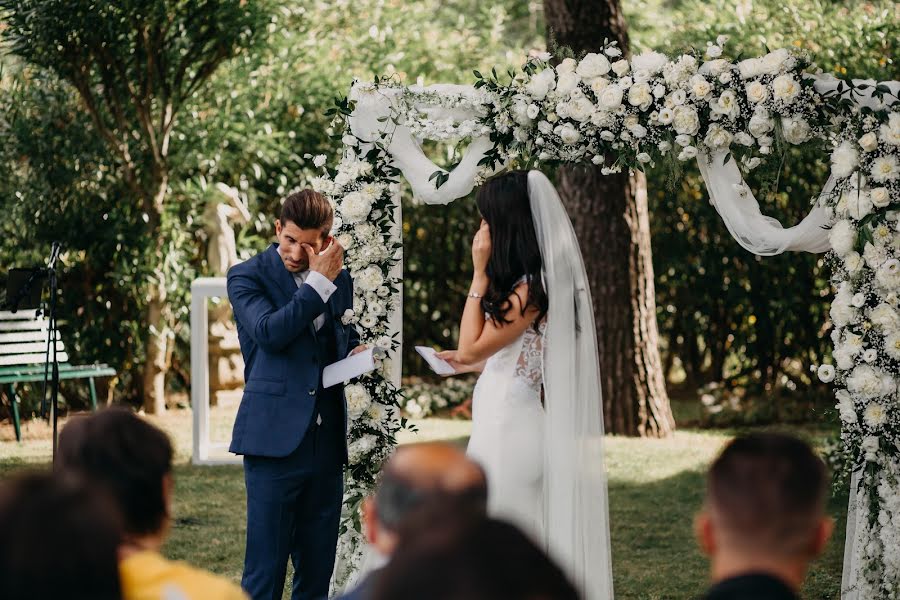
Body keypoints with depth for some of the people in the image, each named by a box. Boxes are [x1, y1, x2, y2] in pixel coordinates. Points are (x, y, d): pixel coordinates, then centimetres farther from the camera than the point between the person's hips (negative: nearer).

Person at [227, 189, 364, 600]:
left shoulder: (339, 279, 14)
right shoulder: (247, 276, 0)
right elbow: (269, 332, -17)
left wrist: (356, 354, 6)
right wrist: (319, 282, -13)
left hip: (326, 439, 5)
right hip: (275, 436, -5)